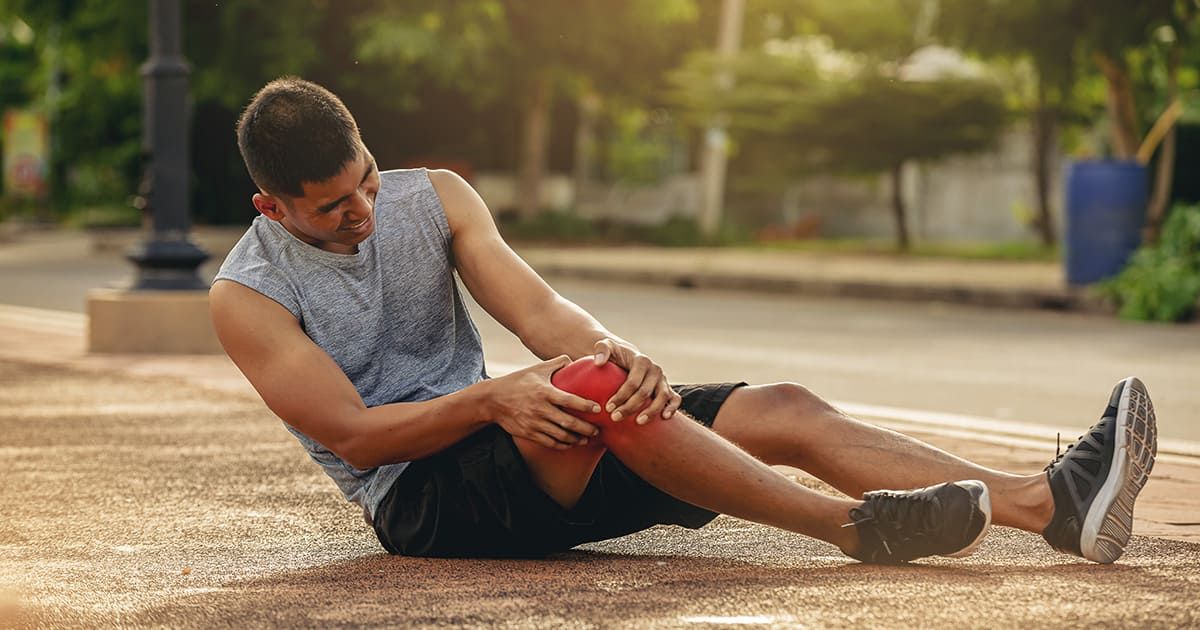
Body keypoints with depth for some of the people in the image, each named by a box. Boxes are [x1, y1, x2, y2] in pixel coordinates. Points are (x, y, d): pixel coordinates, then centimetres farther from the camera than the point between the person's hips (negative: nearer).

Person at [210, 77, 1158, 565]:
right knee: (585, 391, -37)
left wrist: (611, 348, -28)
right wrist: (490, 401, -30)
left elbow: (535, 308, -5)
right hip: (421, 500, -6)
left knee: (784, 410, -12)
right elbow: (352, 434, -15)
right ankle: (855, 525, -38)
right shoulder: (249, 297, -8)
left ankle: (1050, 503, -20)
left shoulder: (431, 199, 6)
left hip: (495, 432, 6)